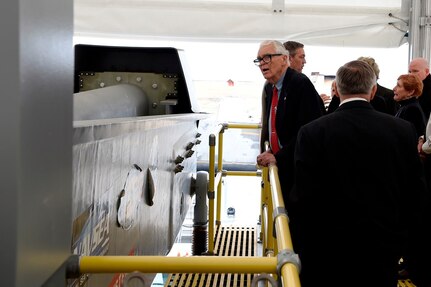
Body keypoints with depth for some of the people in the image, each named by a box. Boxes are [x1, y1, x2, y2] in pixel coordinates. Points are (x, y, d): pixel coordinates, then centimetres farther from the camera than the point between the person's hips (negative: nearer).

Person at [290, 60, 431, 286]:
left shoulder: (312, 132, -11)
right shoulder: (404, 130, -4)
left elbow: (303, 200, -11)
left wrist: (298, 255, -1)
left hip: (328, 254, -1)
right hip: (384, 253, 2)